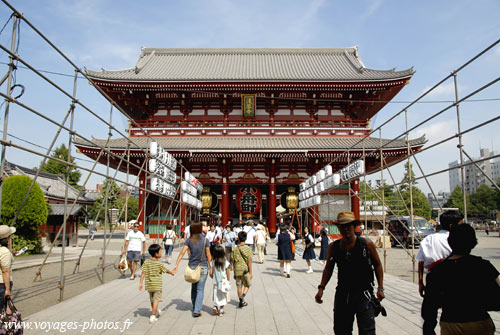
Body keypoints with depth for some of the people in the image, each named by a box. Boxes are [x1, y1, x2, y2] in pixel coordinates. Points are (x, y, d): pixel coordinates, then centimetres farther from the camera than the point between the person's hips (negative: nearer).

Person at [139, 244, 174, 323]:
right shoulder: (159, 263, -14)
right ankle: (153, 316, -2)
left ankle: (155, 311, 41)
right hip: (157, 285, -5)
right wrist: (172, 273, 19)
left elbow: (143, 273, -7)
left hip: (149, 285, 5)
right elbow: (166, 270, 0)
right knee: (156, 300, 2)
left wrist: (140, 283, -4)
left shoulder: (146, 262, -4)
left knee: (152, 300, 21)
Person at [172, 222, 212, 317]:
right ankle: (197, 311, -4)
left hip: (192, 266, 3)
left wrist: (176, 264, -9)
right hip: (203, 267, -3)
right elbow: (208, 255, -4)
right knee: (200, 289, 2)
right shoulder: (205, 240, -7)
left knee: (193, 287, 20)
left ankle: (194, 307, 33)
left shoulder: (189, 240, -2)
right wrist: (210, 266, 8)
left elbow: (182, 253, -9)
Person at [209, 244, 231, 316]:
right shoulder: (226, 262, -13)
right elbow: (228, 274, -7)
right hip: (223, 282, -1)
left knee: (216, 295, 18)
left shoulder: (213, 262, -9)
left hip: (216, 283, 1)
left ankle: (215, 307, 0)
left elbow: (211, 273, -7)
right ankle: (221, 311, 16)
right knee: (223, 297, 12)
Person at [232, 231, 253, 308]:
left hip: (238, 270, 2)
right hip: (245, 270, -2)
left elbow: (234, 262, 4)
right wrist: (250, 273, -2)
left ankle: (242, 302, 19)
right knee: (247, 285, 14)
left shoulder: (235, 249, 0)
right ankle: (242, 296, -9)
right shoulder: (247, 248, -8)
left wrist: (234, 273, 13)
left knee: (239, 286, 13)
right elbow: (249, 261, -9)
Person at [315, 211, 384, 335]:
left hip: (363, 294, -3)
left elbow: (377, 265, 4)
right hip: (342, 294, 3)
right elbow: (328, 268, 11)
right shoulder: (333, 247, 0)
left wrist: (380, 288, 0)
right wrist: (321, 288, 3)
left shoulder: (367, 244, -7)